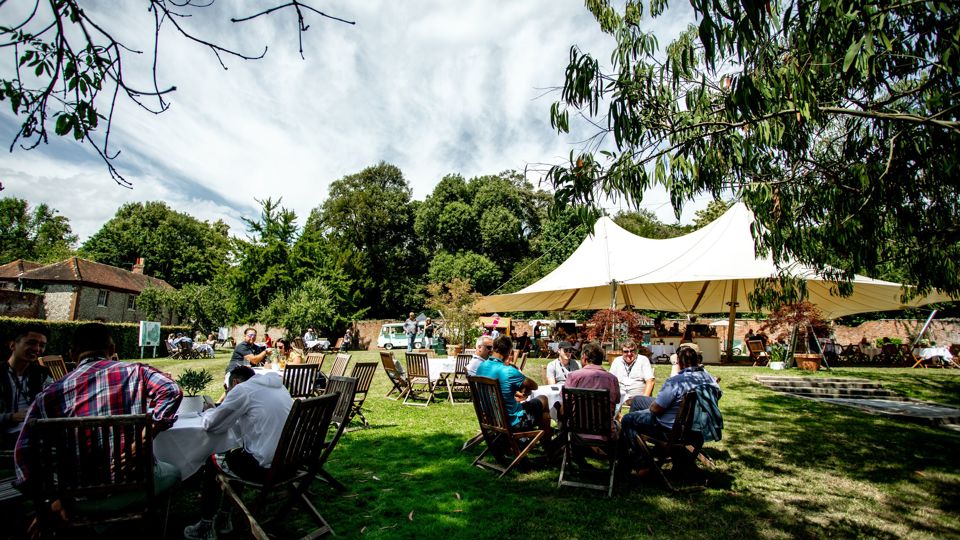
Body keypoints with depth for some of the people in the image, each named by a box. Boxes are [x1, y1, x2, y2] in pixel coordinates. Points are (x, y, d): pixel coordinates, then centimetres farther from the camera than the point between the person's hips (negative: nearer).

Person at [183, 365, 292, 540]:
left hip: (266, 467, -7)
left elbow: (211, 424, 0)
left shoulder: (242, 389, -7)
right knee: (234, 455, 31)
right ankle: (223, 518, 40)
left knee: (212, 462, 20)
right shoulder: (278, 386, 15)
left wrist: (207, 412, 22)